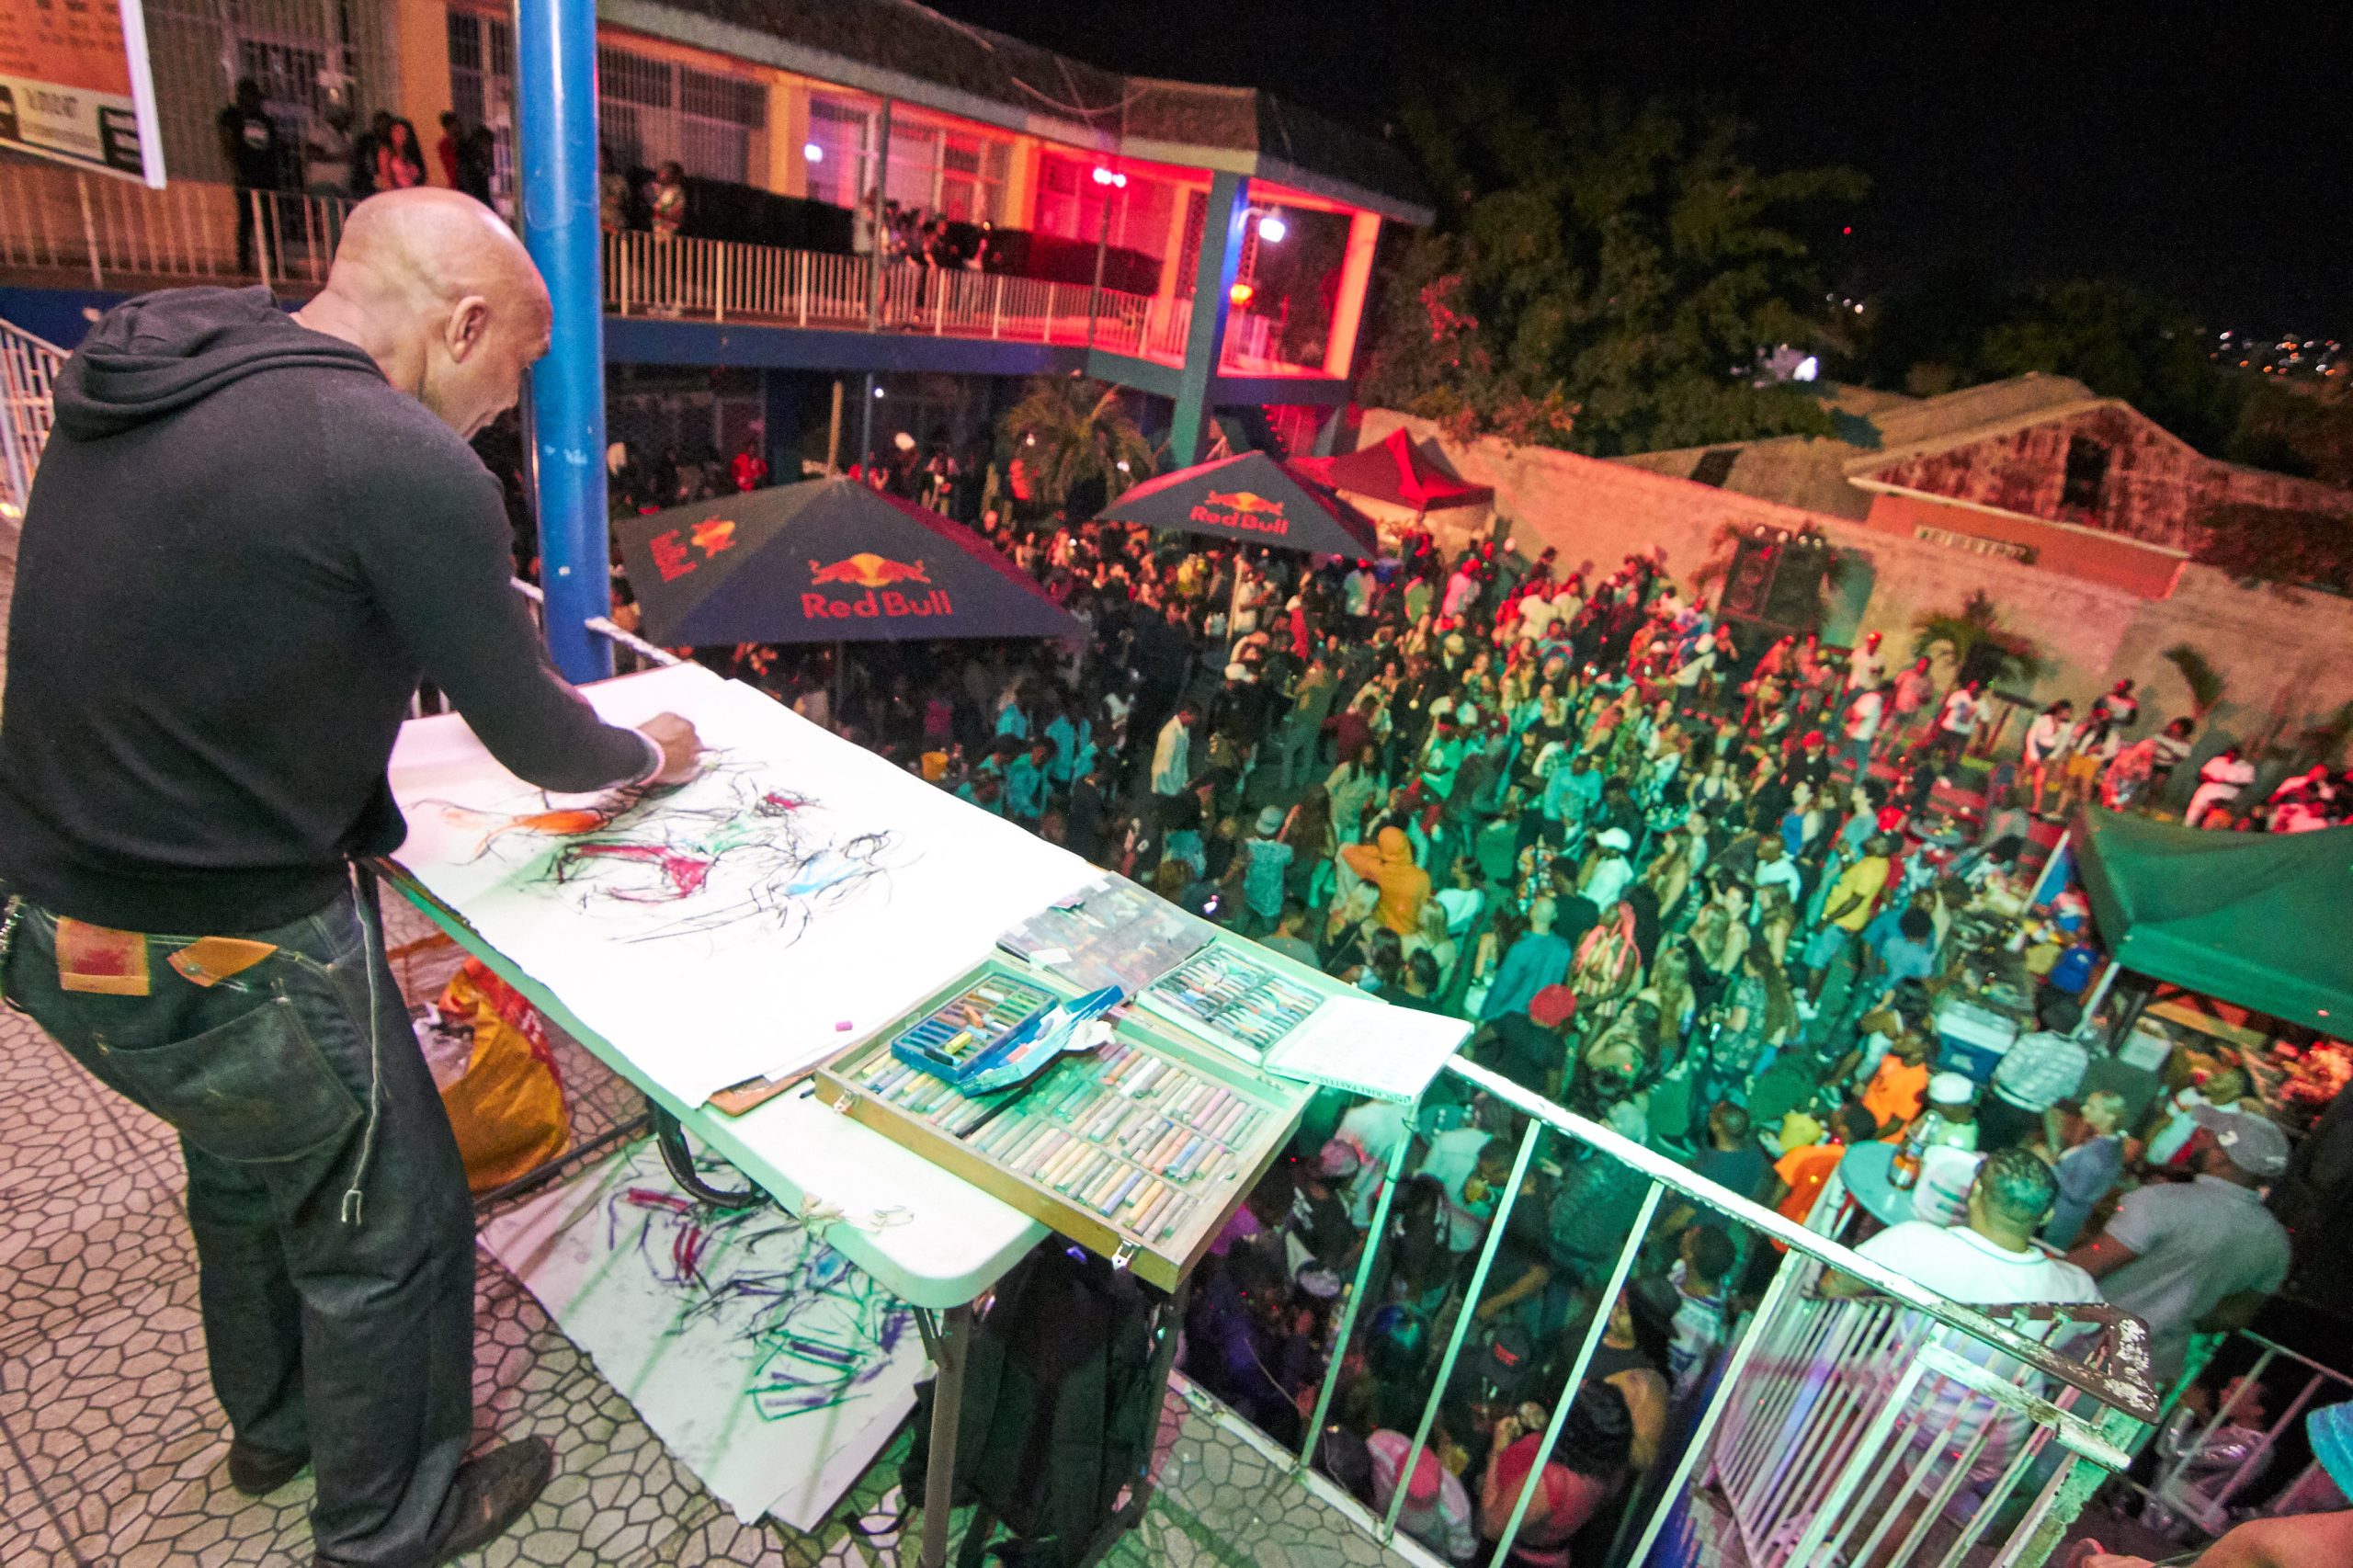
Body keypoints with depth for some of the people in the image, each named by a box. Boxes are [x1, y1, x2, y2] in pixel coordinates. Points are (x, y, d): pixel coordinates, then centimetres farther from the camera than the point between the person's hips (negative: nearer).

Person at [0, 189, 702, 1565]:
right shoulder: (409, 466, -23)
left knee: (247, 1170, 30)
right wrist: (647, 754, 7)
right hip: (225, 959, -9)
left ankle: (277, 1423, 56)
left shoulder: (131, 385, 4)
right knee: (387, 1230, 14)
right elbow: (534, 742, -14)